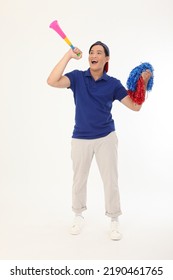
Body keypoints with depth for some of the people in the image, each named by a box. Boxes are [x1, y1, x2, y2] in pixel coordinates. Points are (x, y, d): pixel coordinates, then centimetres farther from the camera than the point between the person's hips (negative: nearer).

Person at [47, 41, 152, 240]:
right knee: (79, 180, 15)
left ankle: (114, 222, 24)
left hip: (106, 138, 0)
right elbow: (52, 81, -20)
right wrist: (68, 56, -21)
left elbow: (135, 106, -2)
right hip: (81, 139, 0)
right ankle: (78, 216, 38)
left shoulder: (113, 84, -2)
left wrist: (143, 84, -14)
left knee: (111, 181, 5)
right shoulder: (77, 77, -4)